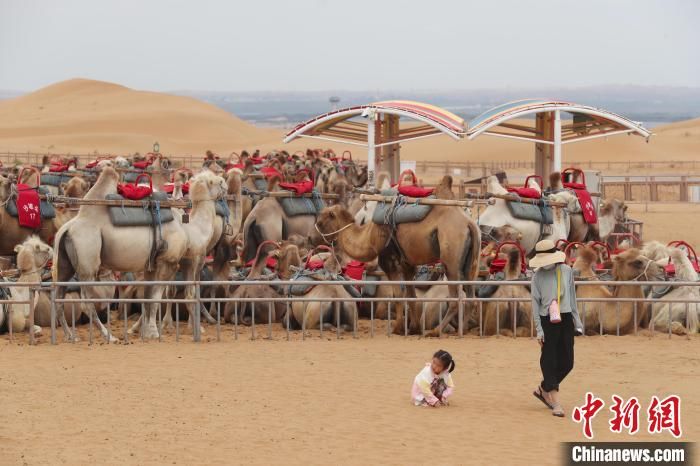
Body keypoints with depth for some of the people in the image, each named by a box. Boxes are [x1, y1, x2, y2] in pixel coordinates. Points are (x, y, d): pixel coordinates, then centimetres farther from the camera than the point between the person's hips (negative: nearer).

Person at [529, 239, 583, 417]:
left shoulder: (566, 271, 3)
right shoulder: (538, 275, -4)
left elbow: (572, 297, 12)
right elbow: (535, 302, -2)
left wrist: (577, 322, 14)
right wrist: (539, 330, -6)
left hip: (566, 320, 3)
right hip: (547, 321, -3)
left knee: (567, 363, 6)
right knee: (549, 362, -2)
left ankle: (543, 389, 27)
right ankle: (555, 402, 3)